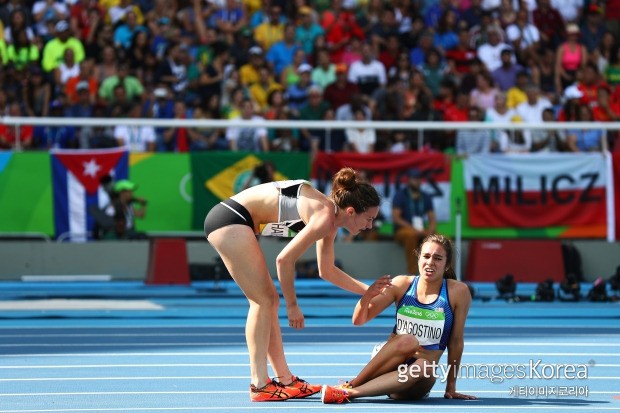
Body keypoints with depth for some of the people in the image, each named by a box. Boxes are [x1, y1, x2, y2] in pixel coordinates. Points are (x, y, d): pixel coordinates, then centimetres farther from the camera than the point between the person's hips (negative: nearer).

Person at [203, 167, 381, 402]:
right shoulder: (325, 218, -18)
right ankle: (259, 386, -9)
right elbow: (284, 259, -20)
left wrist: (369, 291, 24)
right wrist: (292, 305, -10)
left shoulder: (330, 218, 12)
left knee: (269, 301, 11)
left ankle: (284, 380, 15)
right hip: (231, 218, -10)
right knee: (263, 301, -8)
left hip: (232, 220, 10)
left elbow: (327, 271, 24)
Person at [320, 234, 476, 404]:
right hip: (389, 363, 0)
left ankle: (349, 392, -36)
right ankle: (349, 385, -26)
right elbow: (359, 320, -1)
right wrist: (368, 295, -21)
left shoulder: (458, 291, -5)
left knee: (424, 368, -37)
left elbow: (456, 341, 0)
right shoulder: (402, 284, -1)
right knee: (408, 340, -32)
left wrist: (451, 388, 3)